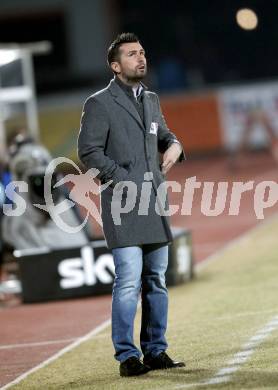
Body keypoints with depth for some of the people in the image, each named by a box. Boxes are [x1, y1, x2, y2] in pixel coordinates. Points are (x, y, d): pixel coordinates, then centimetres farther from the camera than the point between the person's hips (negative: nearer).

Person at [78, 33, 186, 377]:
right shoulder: (99, 104, -4)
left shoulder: (151, 100, 17)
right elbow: (89, 152, -9)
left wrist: (174, 145, 6)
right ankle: (127, 356, -6)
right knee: (129, 280, -12)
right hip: (123, 205, -7)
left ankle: (155, 351, 16)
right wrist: (125, 180, -15)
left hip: (154, 201, 7)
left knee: (156, 280, 9)